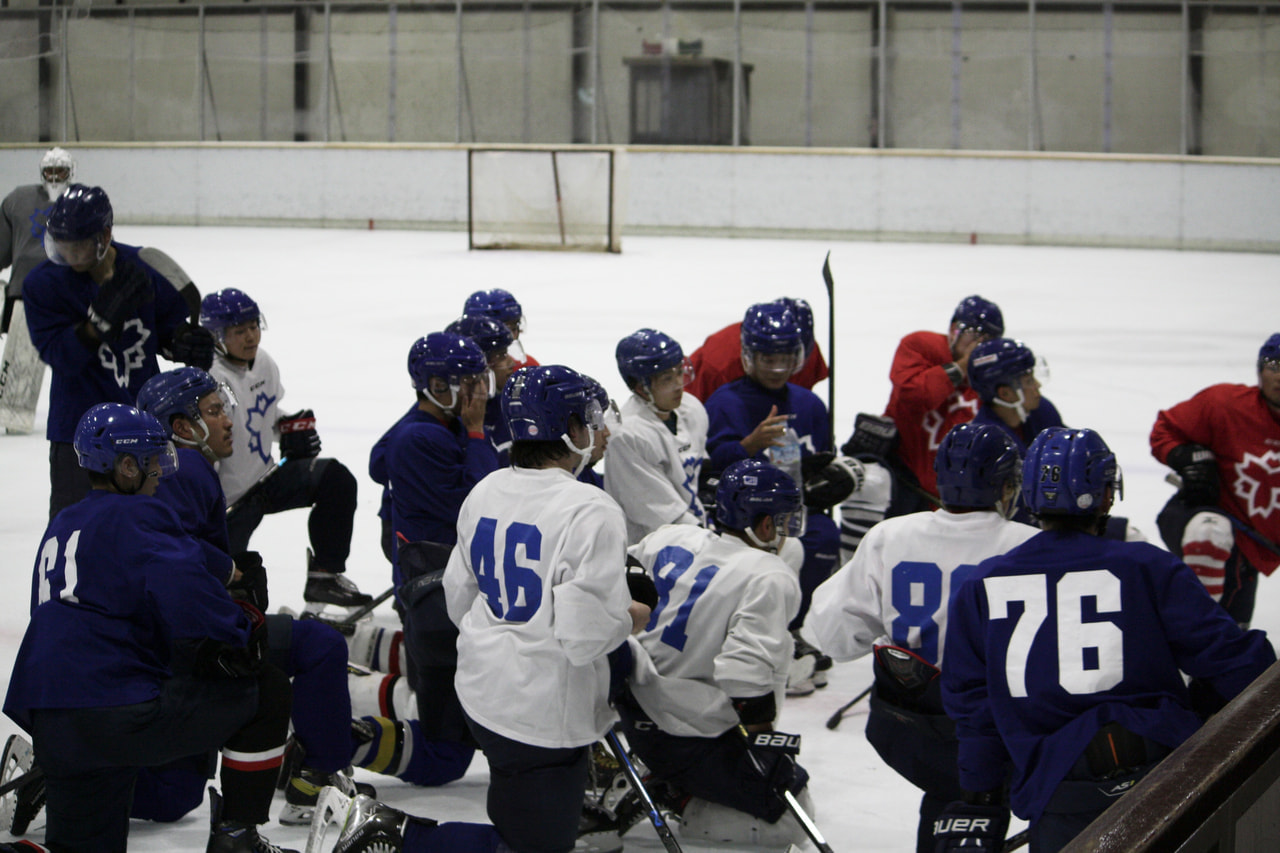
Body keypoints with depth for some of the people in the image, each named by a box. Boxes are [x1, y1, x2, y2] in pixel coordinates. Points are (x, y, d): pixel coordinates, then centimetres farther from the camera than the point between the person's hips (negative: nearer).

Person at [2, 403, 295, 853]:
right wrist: (243, 637, -2)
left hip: (50, 731, 8)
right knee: (267, 691, 4)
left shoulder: (62, 526, 23)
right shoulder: (136, 517, -4)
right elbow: (186, 595, -20)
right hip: (121, 717, -8)